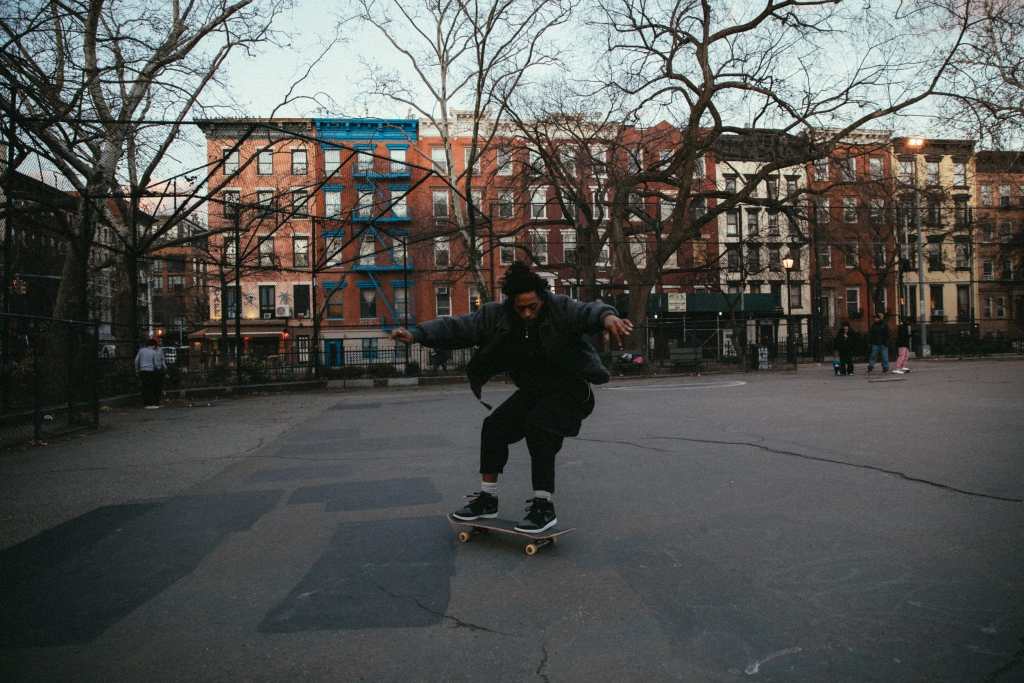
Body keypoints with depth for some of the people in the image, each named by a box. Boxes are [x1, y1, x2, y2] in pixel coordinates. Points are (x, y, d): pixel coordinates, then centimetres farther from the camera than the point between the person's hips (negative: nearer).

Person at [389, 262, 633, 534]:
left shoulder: (561, 309, -22)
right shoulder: (497, 315, -10)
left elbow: (589, 312, -41)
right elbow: (456, 327, -13)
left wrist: (607, 317, -65)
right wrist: (416, 334, -25)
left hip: (569, 389, -6)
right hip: (532, 390, 6)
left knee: (538, 428, -27)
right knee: (494, 426, -3)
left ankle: (544, 506, -17)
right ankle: (488, 498, 11)